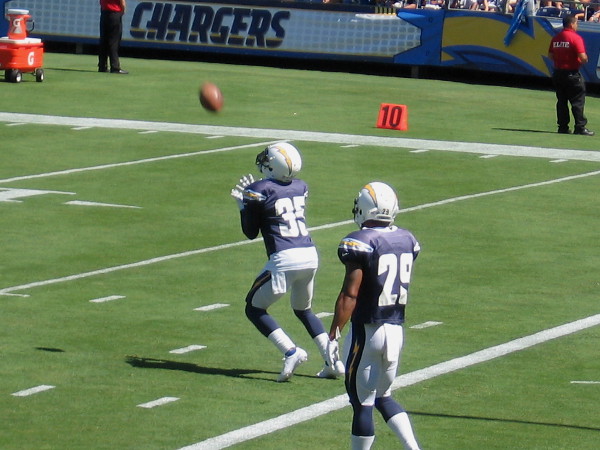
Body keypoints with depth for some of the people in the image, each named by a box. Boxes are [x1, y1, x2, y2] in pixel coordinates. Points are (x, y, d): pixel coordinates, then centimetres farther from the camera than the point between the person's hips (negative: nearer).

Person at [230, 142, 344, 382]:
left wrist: (243, 205, 18)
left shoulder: (260, 190, -7)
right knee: (303, 310, 26)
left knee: (254, 309, 10)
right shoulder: (300, 187, 11)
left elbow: (251, 232, 3)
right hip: (311, 255, 6)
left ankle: (291, 352, -8)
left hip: (284, 259, -6)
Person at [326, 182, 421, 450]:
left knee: (362, 403, 2)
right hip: (397, 331, 7)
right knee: (383, 397, 20)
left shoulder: (360, 243, -16)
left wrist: (333, 335, -15)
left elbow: (350, 294, -18)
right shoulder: (407, 240, 5)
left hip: (367, 332, -7)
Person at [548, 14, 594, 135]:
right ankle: (580, 127, -3)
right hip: (572, 74, -6)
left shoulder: (555, 38, 6)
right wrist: (585, 60, 1)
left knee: (561, 101, 12)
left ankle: (563, 127, 13)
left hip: (558, 73, 6)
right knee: (578, 101, -1)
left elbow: (550, 55, 10)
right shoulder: (576, 38, -14)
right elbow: (583, 57, -20)